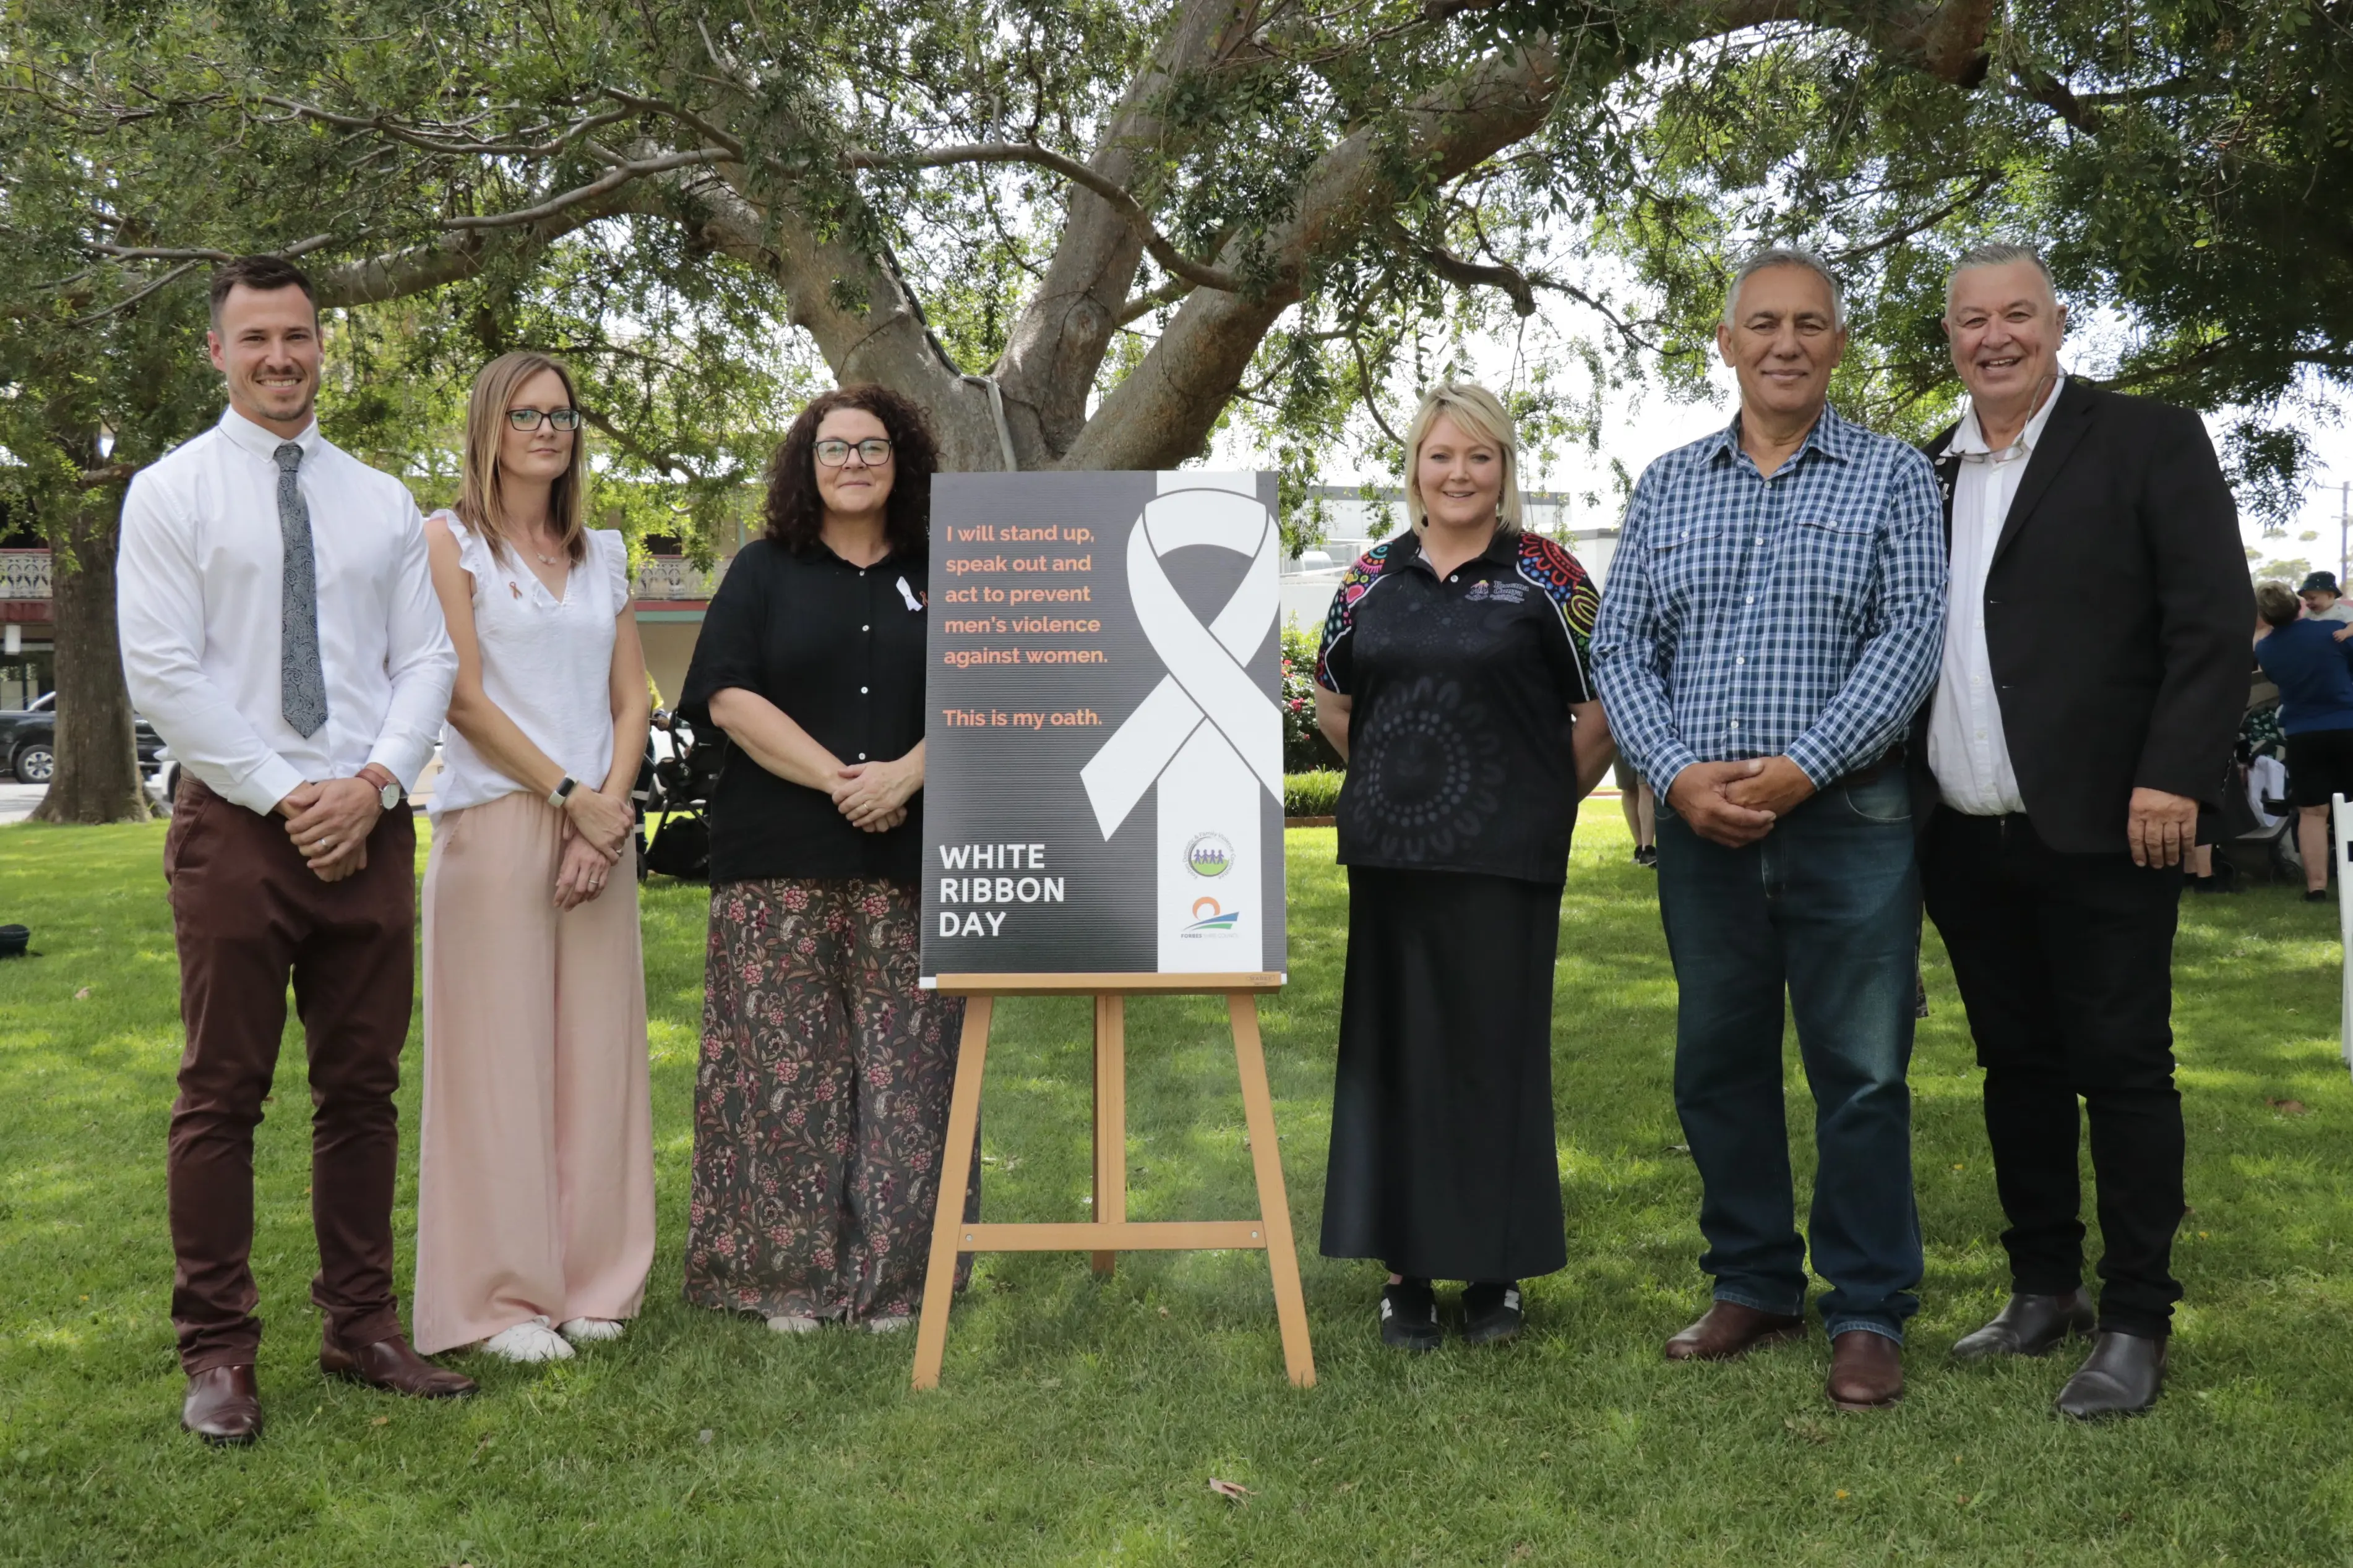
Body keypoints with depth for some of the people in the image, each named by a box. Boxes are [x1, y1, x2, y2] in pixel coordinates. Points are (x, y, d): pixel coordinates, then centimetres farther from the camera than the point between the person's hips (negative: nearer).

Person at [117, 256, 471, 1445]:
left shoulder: (384, 503, 13)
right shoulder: (173, 493, 2)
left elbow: (426, 661, 8)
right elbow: (161, 673, -7)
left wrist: (372, 784, -8)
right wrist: (287, 795, -11)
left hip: (368, 823, 4)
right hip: (236, 820, -4)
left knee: (363, 1087, 8)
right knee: (222, 1095, 0)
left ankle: (360, 1327, 17)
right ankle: (218, 1354, 8)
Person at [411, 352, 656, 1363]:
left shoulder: (603, 554, 16)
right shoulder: (451, 541, 1)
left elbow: (631, 699, 12)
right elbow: (464, 697, -7)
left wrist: (611, 806, -4)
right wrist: (568, 795, -11)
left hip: (601, 827, 5)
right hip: (495, 822, -5)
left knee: (596, 1051, 6)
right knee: (499, 1054, -3)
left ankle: (592, 1281, 15)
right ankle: (501, 1299, 5)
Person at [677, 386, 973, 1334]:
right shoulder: (765, 572, 10)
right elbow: (730, 697, -2)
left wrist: (904, 777, -12)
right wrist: (835, 779, -12)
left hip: (908, 863, 1)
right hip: (781, 864, -1)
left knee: (903, 1068, 1)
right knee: (784, 1062, -1)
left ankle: (891, 1274, 9)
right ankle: (784, 1272, 7)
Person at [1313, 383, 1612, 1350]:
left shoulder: (1545, 576, -1)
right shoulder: (1372, 578, 9)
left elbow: (1603, 706, 1)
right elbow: (1332, 701, 21)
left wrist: (1552, 798, 4)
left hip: (1504, 859, -3)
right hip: (1388, 854, 4)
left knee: (1498, 1049, 3)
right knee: (1390, 1050, 6)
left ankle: (1498, 1269, 16)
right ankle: (1405, 1268, 17)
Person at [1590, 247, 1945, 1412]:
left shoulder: (1892, 476, 3)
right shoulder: (1667, 486, 12)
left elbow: (1912, 638, -7)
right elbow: (1620, 648, 7)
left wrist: (1802, 768, -16)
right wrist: (1676, 773, -9)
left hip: (1846, 821, -3)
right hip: (1702, 824, 3)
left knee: (1861, 1074, 1)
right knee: (1717, 1066, 11)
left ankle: (1868, 1313, 13)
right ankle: (1753, 1284, 26)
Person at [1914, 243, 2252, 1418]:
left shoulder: (2149, 442, -1)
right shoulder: (1922, 474, 14)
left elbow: (2214, 621, -8)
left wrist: (2175, 777, -16)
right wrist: (1901, 795, 7)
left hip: (2098, 832, -5)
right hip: (1966, 839, 5)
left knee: (2121, 1067, 0)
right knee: (2017, 1066, 13)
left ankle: (2136, 1325, 9)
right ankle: (2044, 1291, 25)